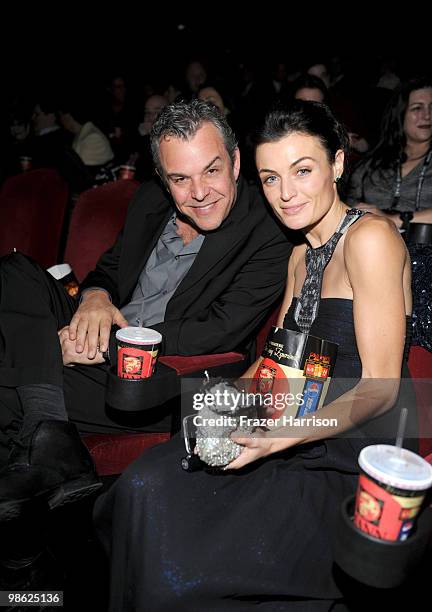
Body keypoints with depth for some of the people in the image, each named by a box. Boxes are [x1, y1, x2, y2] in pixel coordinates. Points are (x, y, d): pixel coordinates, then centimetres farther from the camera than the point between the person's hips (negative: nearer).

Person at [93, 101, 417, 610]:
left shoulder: (371, 237, -14)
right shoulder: (301, 255, 13)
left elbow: (379, 388, -17)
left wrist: (283, 438, -27)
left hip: (356, 453, -7)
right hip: (300, 438, 7)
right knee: (146, 485, -13)